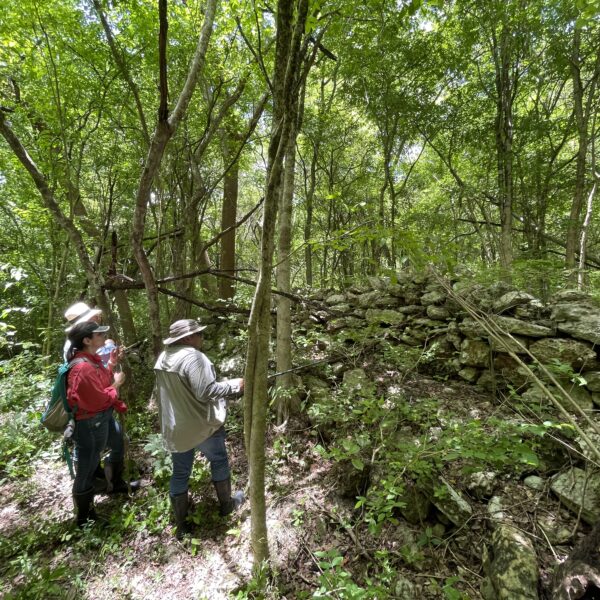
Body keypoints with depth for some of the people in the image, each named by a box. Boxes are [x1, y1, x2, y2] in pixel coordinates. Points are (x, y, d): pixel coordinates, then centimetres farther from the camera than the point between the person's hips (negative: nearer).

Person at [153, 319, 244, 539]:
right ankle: (226, 504, 34)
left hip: (174, 428, 7)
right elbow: (206, 392, -27)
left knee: (180, 473, 16)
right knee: (219, 461, 17)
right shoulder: (192, 356, -23)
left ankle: (181, 525, 25)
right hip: (201, 424, -7)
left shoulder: (162, 358, 4)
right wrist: (233, 385, -15)